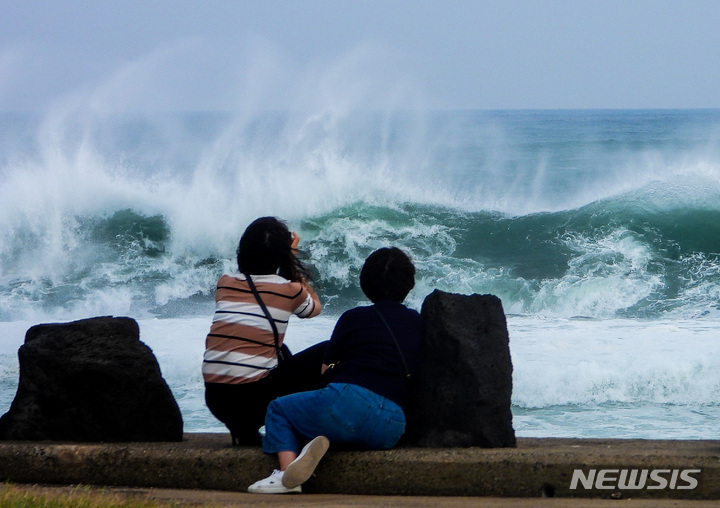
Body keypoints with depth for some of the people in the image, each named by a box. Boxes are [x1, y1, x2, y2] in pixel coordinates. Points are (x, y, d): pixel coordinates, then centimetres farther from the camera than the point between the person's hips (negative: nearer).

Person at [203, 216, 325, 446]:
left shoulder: (224, 284, 9)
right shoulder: (290, 291, -1)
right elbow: (315, 308, 24)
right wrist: (291, 259, 24)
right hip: (255, 399, -5)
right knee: (326, 352, 14)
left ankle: (243, 431, 26)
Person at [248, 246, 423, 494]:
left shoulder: (354, 317, 7)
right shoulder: (417, 322, 17)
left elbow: (326, 369, 14)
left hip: (350, 402, -5)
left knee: (278, 409, 18)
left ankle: (287, 472, -9)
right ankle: (321, 442, -7)